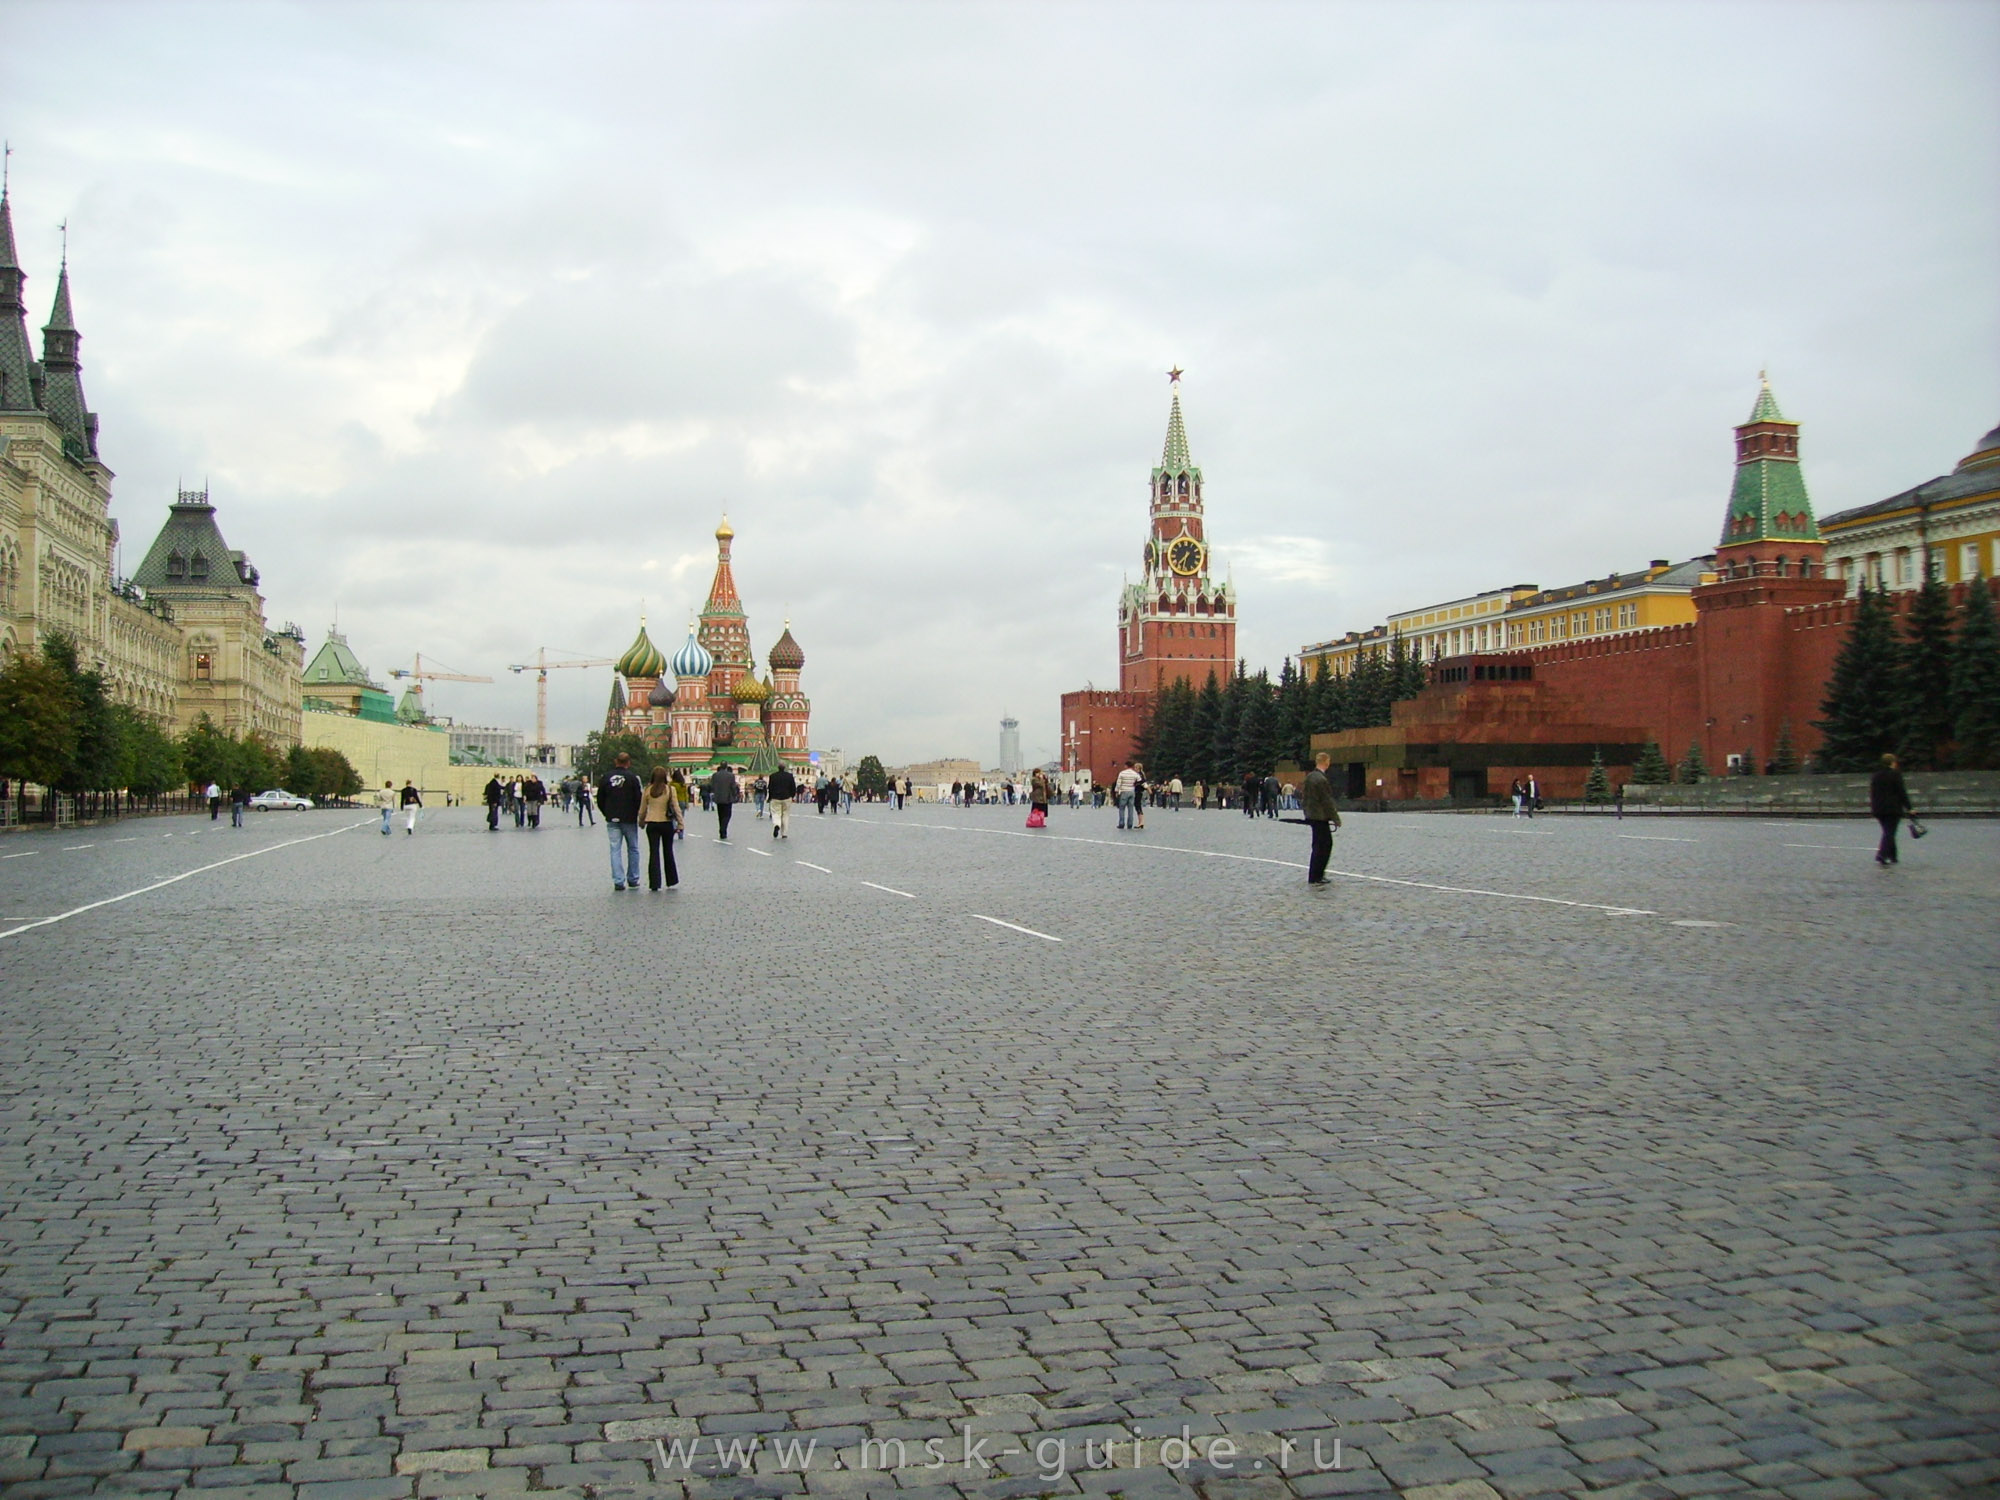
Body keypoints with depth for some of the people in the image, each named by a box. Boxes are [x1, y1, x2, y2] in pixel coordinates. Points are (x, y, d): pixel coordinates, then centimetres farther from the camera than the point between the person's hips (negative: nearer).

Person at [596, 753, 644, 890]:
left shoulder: (606, 778, 2)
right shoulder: (632, 778, -7)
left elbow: (600, 800, 6)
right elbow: (638, 799, -9)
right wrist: (638, 815, 7)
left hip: (612, 821, 2)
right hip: (629, 819, -2)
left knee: (615, 850, 3)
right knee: (633, 849, 11)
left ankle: (618, 881, -3)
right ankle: (633, 879, 14)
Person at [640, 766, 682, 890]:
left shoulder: (648, 790, -2)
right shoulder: (670, 789, -6)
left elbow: (642, 810, 6)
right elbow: (676, 808, -6)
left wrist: (641, 822, 21)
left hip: (652, 824, 0)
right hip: (667, 823, 0)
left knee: (654, 853, 1)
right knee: (668, 852, 14)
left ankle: (654, 883, -5)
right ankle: (671, 880, 21)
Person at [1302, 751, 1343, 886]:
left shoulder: (1309, 777, 7)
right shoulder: (1322, 780, -20)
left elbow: (1305, 797, 14)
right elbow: (1327, 801, -18)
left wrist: (1307, 812, 22)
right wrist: (1336, 819, -10)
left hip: (1311, 815, 9)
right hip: (1320, 817, -9)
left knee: (1327, 844, 18)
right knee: (1319, 847, 0)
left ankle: (1319, 873, 23)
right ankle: (1313, 878, 5)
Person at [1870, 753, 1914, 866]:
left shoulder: (1875, 776, 10)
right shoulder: (1895, 775, -8)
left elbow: (1872, 794, 13)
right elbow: (1902, 793, -9)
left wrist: (1874, 809, 20)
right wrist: (1909, 808, -4)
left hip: (1879, 810, 6)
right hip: (1893, 809, -6)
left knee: (1888, 833, 17)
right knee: (1890, 834, -6)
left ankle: (1893, 857, 21)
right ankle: (1881, 856, -21)